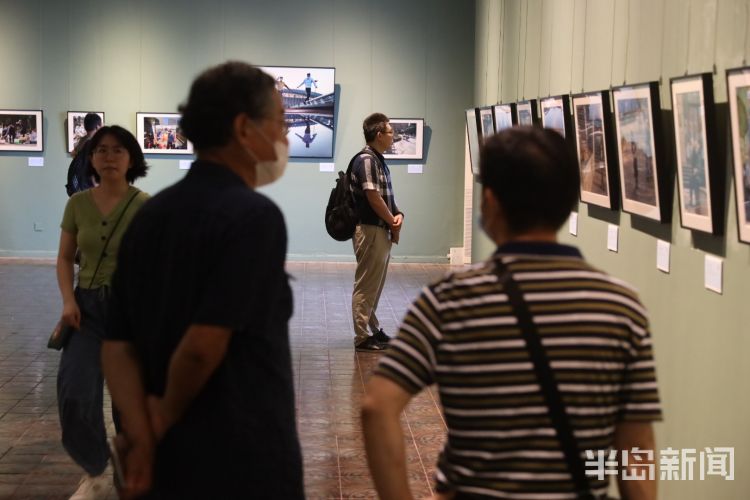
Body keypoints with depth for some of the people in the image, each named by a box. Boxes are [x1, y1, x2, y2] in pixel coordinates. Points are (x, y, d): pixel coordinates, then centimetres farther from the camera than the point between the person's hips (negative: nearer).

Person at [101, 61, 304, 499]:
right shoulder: (255, 215, -17)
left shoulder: (151, 216, 7)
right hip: (246, 462, -7)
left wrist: (144, 439, -8)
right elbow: (203, 345, -24)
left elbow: (117, 346, 1)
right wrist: (166, 417, -7)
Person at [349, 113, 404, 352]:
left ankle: (373, 329, 27)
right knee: (366, 285, -4)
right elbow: (373, 197, -19)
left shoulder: (378, 160, 15)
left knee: (375, 284, 17)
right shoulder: (366, 160, -15)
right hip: (370, 230, -10)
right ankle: (362, 337, 1)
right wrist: (393, 223, -9)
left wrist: (398, 214, -3)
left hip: (381, 230, 10)